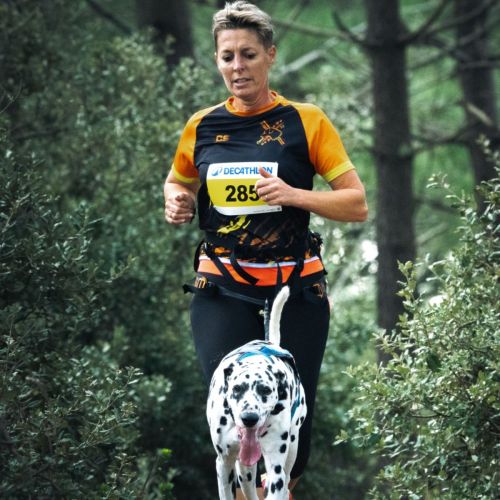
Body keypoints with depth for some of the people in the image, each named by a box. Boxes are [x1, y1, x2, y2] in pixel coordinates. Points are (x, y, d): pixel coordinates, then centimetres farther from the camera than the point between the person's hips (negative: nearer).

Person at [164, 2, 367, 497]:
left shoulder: (306, 122, -1)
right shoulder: (201, 127, 7)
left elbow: (357, 205, -2)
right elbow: (177, 181, 27)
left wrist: (293, 195, -17)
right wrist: (176, 201, 3)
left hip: (296, 289, -1)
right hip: (221, 291, 1)